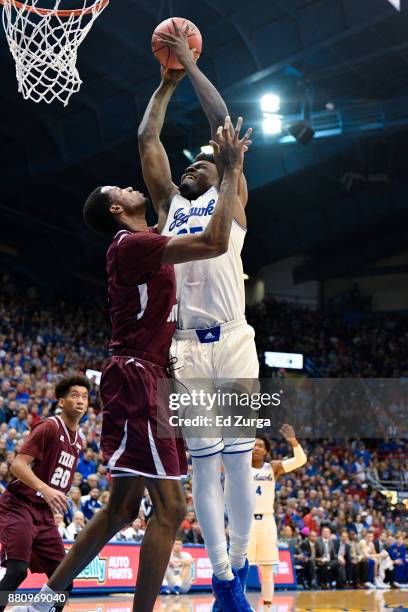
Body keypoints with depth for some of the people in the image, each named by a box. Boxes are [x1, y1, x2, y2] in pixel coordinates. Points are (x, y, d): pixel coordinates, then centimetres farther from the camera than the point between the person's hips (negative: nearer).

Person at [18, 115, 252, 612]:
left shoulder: (143, 244, 20)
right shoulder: (130, 243, -10)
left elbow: (216, 235, 34)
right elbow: (215, 243, -22)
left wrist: (230, 169, 29)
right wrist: (231, 172, -12)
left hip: (141, 379, 10)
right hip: (137, 378, -10)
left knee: (123, 507, 14)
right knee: (169, 508, -12)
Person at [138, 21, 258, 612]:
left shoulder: (230, 198, 14)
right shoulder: (169, 204, 22)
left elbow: (223, 120, 10)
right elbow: (147, 140, 20)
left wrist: (192, 64, 18)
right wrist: (166, 81, 28)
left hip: (233, 341, -2)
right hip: (187, 347, 3)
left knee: (238, 465, 0)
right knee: (204, 468, 3)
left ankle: (239, 562, 15)